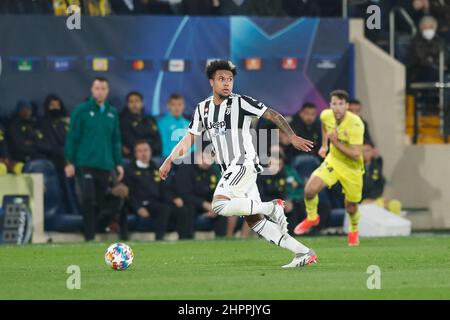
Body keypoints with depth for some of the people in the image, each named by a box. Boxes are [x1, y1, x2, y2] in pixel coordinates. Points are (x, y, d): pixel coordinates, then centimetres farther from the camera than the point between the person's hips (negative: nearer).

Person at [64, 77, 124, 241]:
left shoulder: (112, 113, 12)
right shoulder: (81, 110, -1)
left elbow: (115, 140, 16)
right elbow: (72, 137, -2)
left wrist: (118, 163, 11)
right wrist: (70, 162, -7)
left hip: (105, 165, 4)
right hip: (85, 164, -4)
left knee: (99, 203, 5)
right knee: (88, 200, -12)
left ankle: (94, 233, 13)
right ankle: (89, 236, -11)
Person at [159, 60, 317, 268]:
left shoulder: (241, 102, -4)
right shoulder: (203, 109, 14)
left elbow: (273, 116, -3)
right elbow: (189, 139, 17)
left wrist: (292, 137, -13)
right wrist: (169, 161, 7)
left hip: (244, 163, -7)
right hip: (230, 171, 7)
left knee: (220, 205, -26)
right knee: (254, 220, 2)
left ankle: (272, 207, -14)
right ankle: (304, 253, 4)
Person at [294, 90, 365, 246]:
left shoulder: (355, 124, -30)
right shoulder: (326, 115, -13)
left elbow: (356, 155, -32)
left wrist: (336, 142, -31)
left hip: (352, 168, -3)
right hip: (333, 160, 3)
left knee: (351, 207, 9)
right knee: (310, 189, -18)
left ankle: (354, 230, 44)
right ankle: (312, 217, 13)